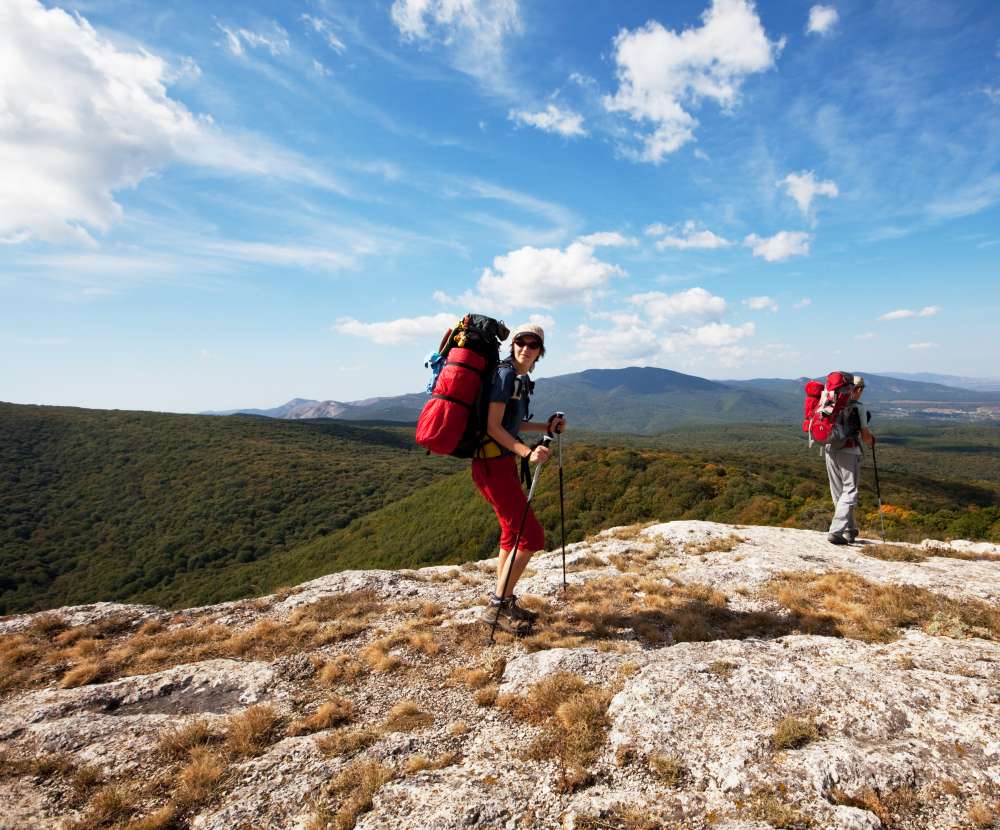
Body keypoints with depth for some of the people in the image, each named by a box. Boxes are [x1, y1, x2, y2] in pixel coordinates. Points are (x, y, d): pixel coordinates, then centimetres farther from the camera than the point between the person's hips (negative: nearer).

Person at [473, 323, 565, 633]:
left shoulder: (521, 378, 14)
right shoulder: (505, 374, -14)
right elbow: (493, 426, -19)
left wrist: (546, 426, 14)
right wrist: (527, 452, -28)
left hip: (503, 462, 10)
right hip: (493, 464, -10)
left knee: (513, 533, 17)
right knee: (530, 536, -6)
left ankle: (505, 602, 29)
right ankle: (497, 607, 5)